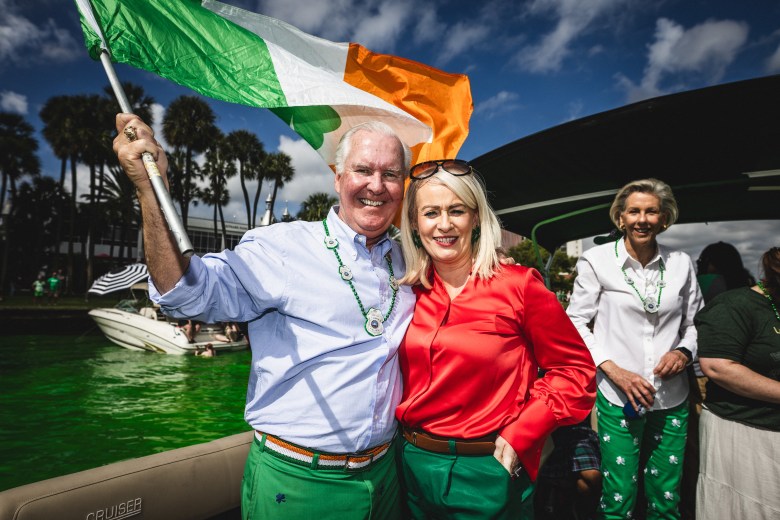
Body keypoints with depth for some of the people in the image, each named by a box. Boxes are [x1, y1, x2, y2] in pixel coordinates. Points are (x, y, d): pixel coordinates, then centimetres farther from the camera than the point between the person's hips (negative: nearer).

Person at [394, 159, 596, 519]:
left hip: (487, 472, -3)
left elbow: (575, 369, -7)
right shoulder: (407, 291, -2)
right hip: (412, 465, 4)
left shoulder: (517, 285, -13)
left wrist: (521, 435, -12)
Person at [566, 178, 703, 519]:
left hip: (671, 399, 4)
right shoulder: (596, 260, -6)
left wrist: (684, 352, -6)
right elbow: (576, 321, -3)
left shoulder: (681, 264, 5)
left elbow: (694, 322, 15)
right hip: (618, 397, -3)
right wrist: (613, 370, -12)